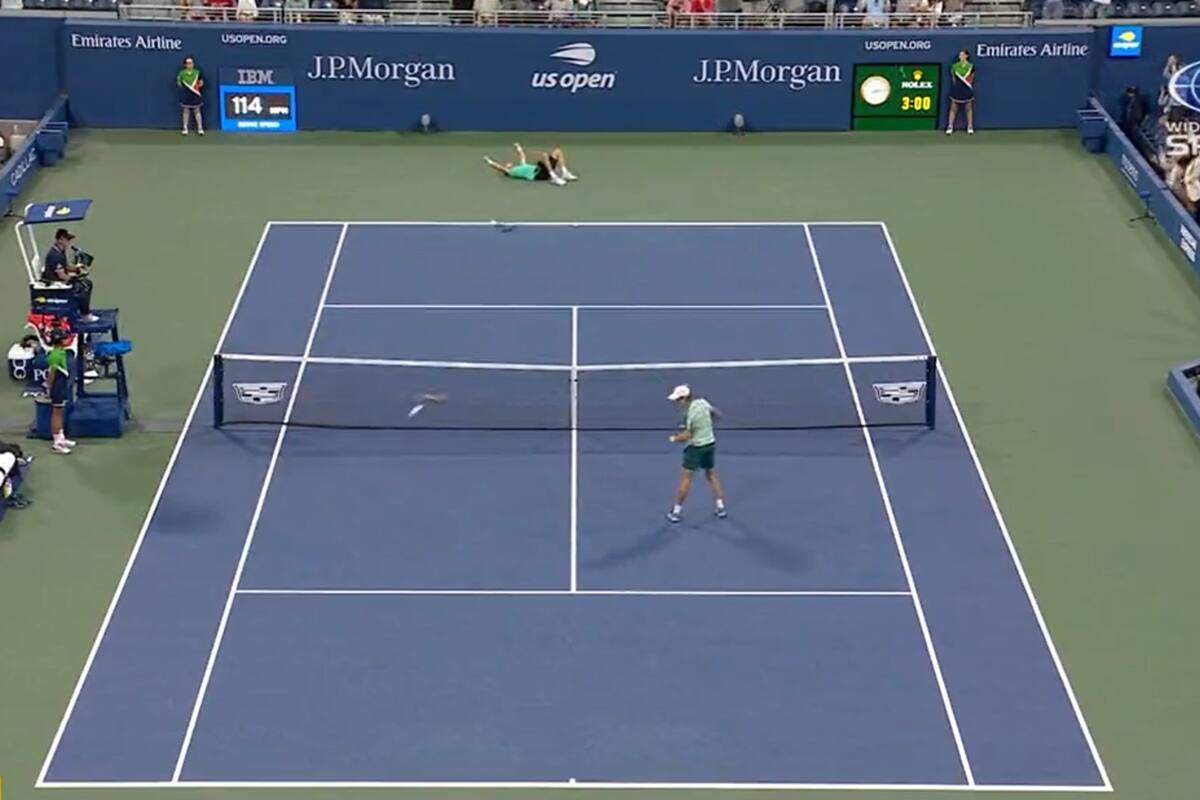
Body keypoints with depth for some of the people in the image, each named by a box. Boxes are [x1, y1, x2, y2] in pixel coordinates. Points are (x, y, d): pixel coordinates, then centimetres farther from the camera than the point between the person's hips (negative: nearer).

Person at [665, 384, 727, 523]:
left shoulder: (690, 413, -23)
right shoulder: (702, 402, -3)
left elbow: (687, 435, -22)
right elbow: (716, 413, 13)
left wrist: (674, 438, -6)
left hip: (696, 447, -7)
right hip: (710, 444, 7)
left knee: (686, 478, -1)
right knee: (712, 475, 18)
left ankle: (676, 511, 3)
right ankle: (721, 507, 18)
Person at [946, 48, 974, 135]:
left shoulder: (971, 66, -6)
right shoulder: (954, 66, -2)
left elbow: (971, 80, 3)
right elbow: (953, 78, 9)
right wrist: (956, 85, 5)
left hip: (967, 90, -1)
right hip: (956, 90, 1)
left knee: (969, 109, 9)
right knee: (953, 109, 5)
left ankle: (970, 127, 19)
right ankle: (950, 127, 11)